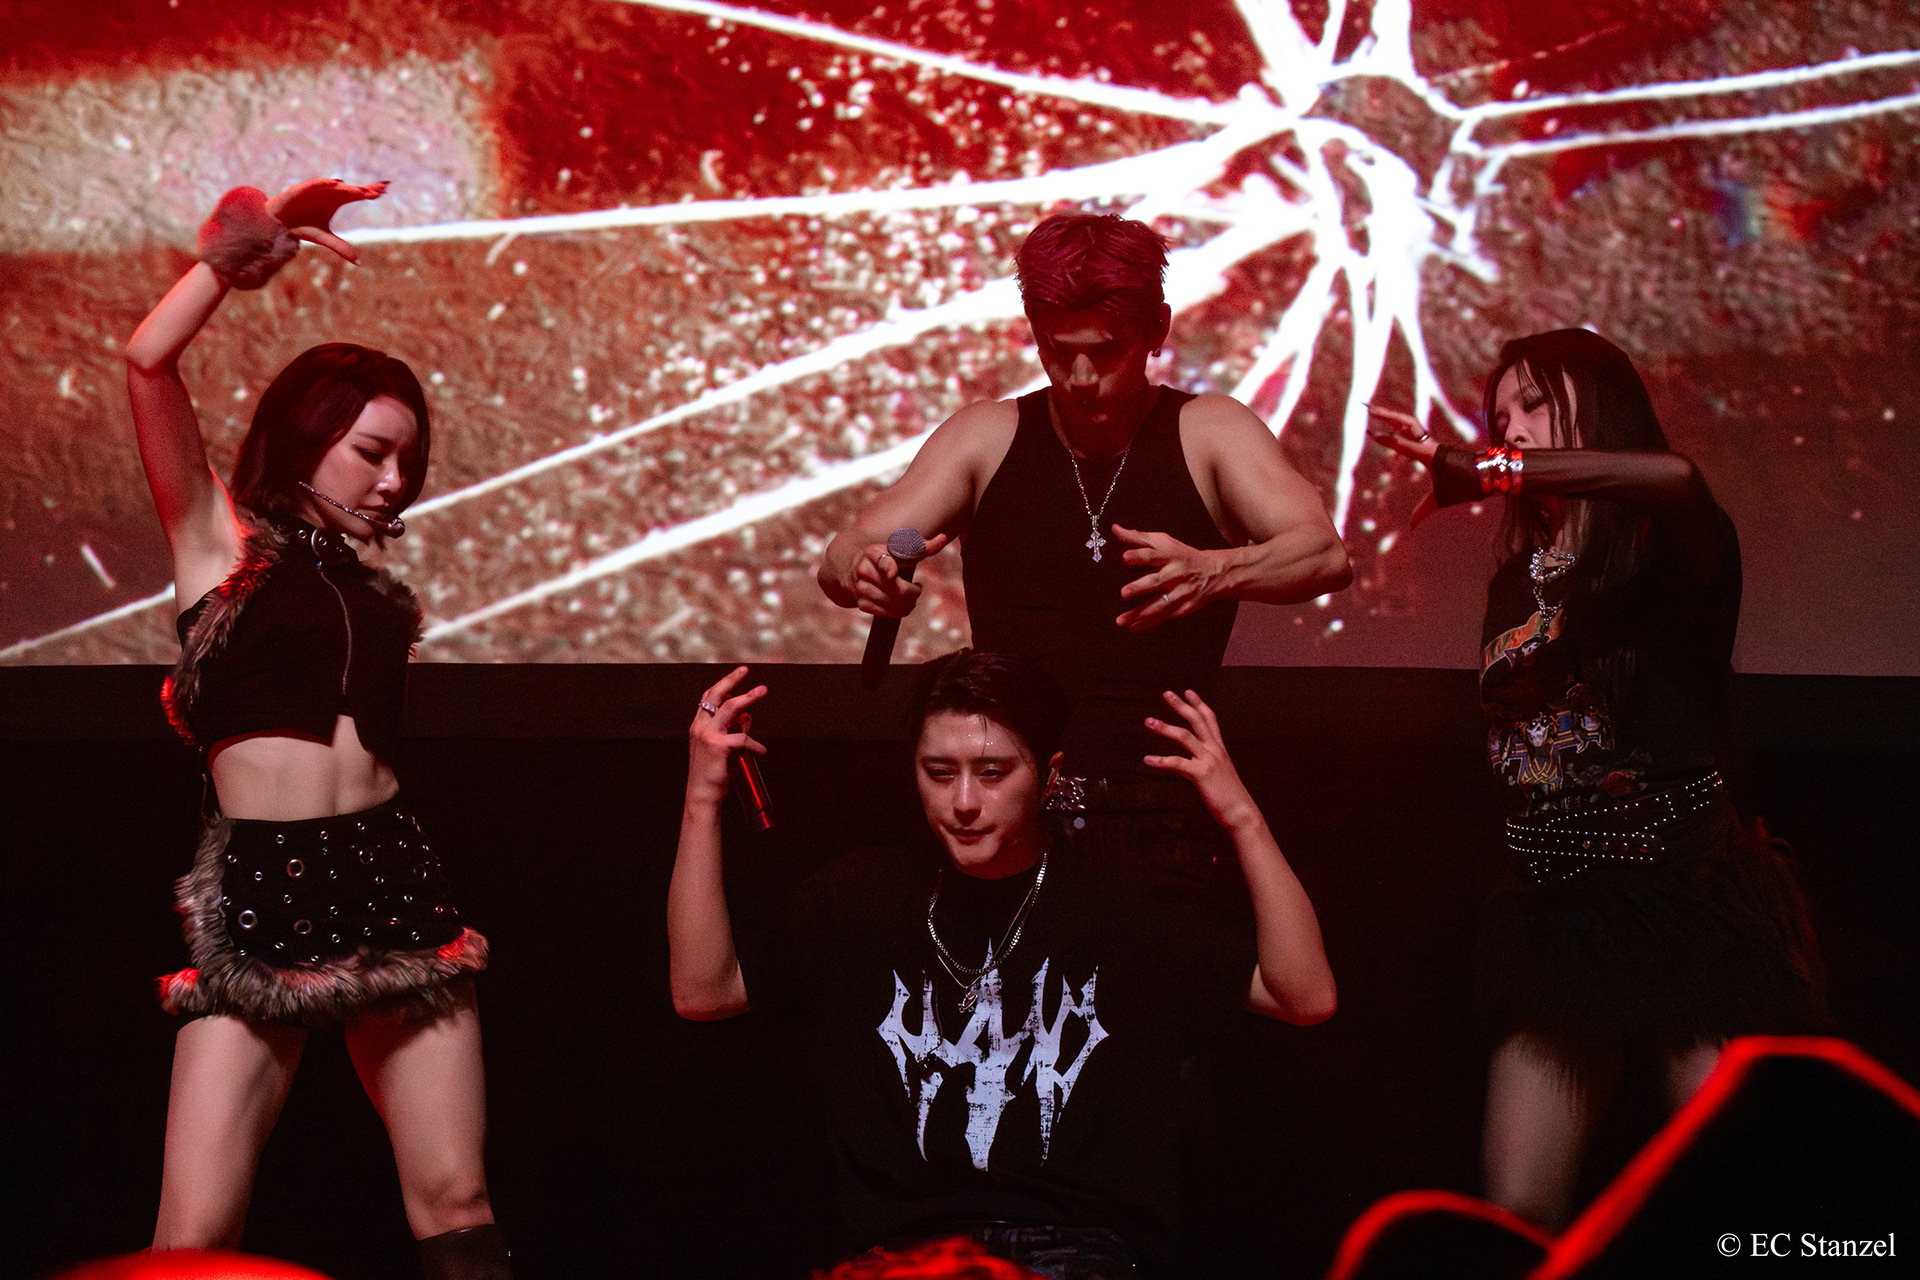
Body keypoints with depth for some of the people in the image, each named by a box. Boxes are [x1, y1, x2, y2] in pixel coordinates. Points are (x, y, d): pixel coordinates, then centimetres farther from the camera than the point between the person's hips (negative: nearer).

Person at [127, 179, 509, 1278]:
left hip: (388, 877, 4)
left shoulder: (373, 587, 22)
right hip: (259, 895, -4)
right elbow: (149, 362, -4)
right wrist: (244, 250, 0)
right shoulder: (221, 540, 8)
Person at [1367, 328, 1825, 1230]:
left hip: (1686, 893, -6)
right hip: (1559, 911, 6)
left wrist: (1480, 473, -26)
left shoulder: (1667, 549, -2)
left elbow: (1672, 477, -28)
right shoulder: (1515, 583, 16)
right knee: (1515, 1213, -4)